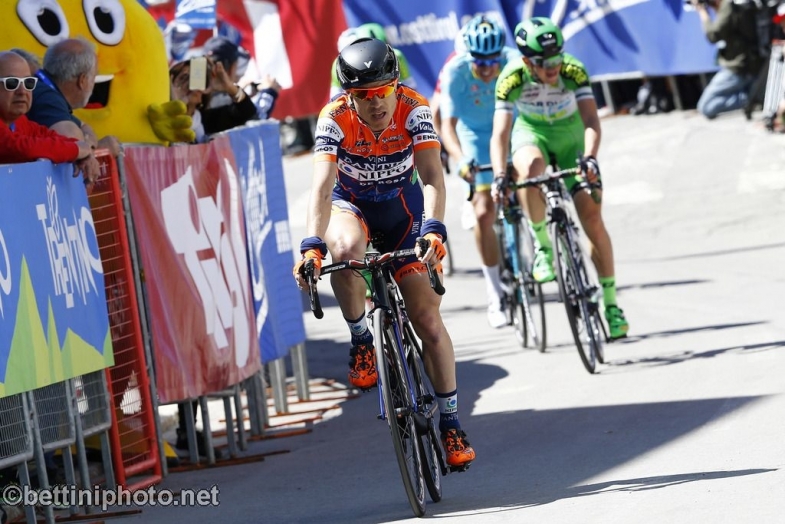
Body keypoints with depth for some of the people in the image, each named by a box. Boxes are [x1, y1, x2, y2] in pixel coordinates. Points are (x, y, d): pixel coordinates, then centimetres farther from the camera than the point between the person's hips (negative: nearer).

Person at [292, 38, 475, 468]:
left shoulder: (413, 109, -27)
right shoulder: (335, 119, -29)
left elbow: (432, 177, -36)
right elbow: (322, 187, -38)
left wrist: (434, 229, -53)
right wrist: (312, 246, -53)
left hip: (401, 207, 1)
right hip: (350, 204, -1)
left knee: (427, 319, -9)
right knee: (346, 250, -39)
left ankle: (450, 423, 5)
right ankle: (361, 340, -13)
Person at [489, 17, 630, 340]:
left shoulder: (573, 70, -29)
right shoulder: (512, 78, -28)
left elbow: (590, 120, -36)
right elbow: (500, 134, -32)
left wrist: (589, 158, -54)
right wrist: (500, 177, -47)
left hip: (570, 134, 0)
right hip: (531, 132, 0)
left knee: (592, 218, -10)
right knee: (530, 168, -38)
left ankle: (611, 304, -1)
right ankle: (542, 246, -17)